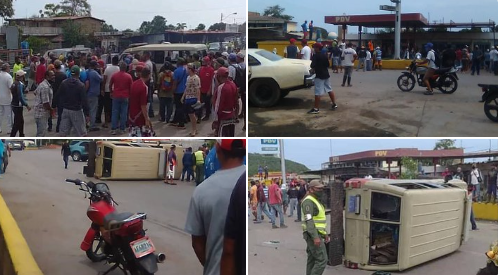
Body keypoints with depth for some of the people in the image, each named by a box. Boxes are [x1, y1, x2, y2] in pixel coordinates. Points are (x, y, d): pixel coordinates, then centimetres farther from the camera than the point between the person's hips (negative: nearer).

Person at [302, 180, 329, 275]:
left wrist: (325, 234, 22)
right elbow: (309, 220, -23)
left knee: (312, 260, 12)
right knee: (322, 260, -11)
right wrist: (315, 237, -29)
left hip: (316, 235, 10)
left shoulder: (316, 201, 18)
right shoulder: (309, 201, -15)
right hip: (313, 235, -10)